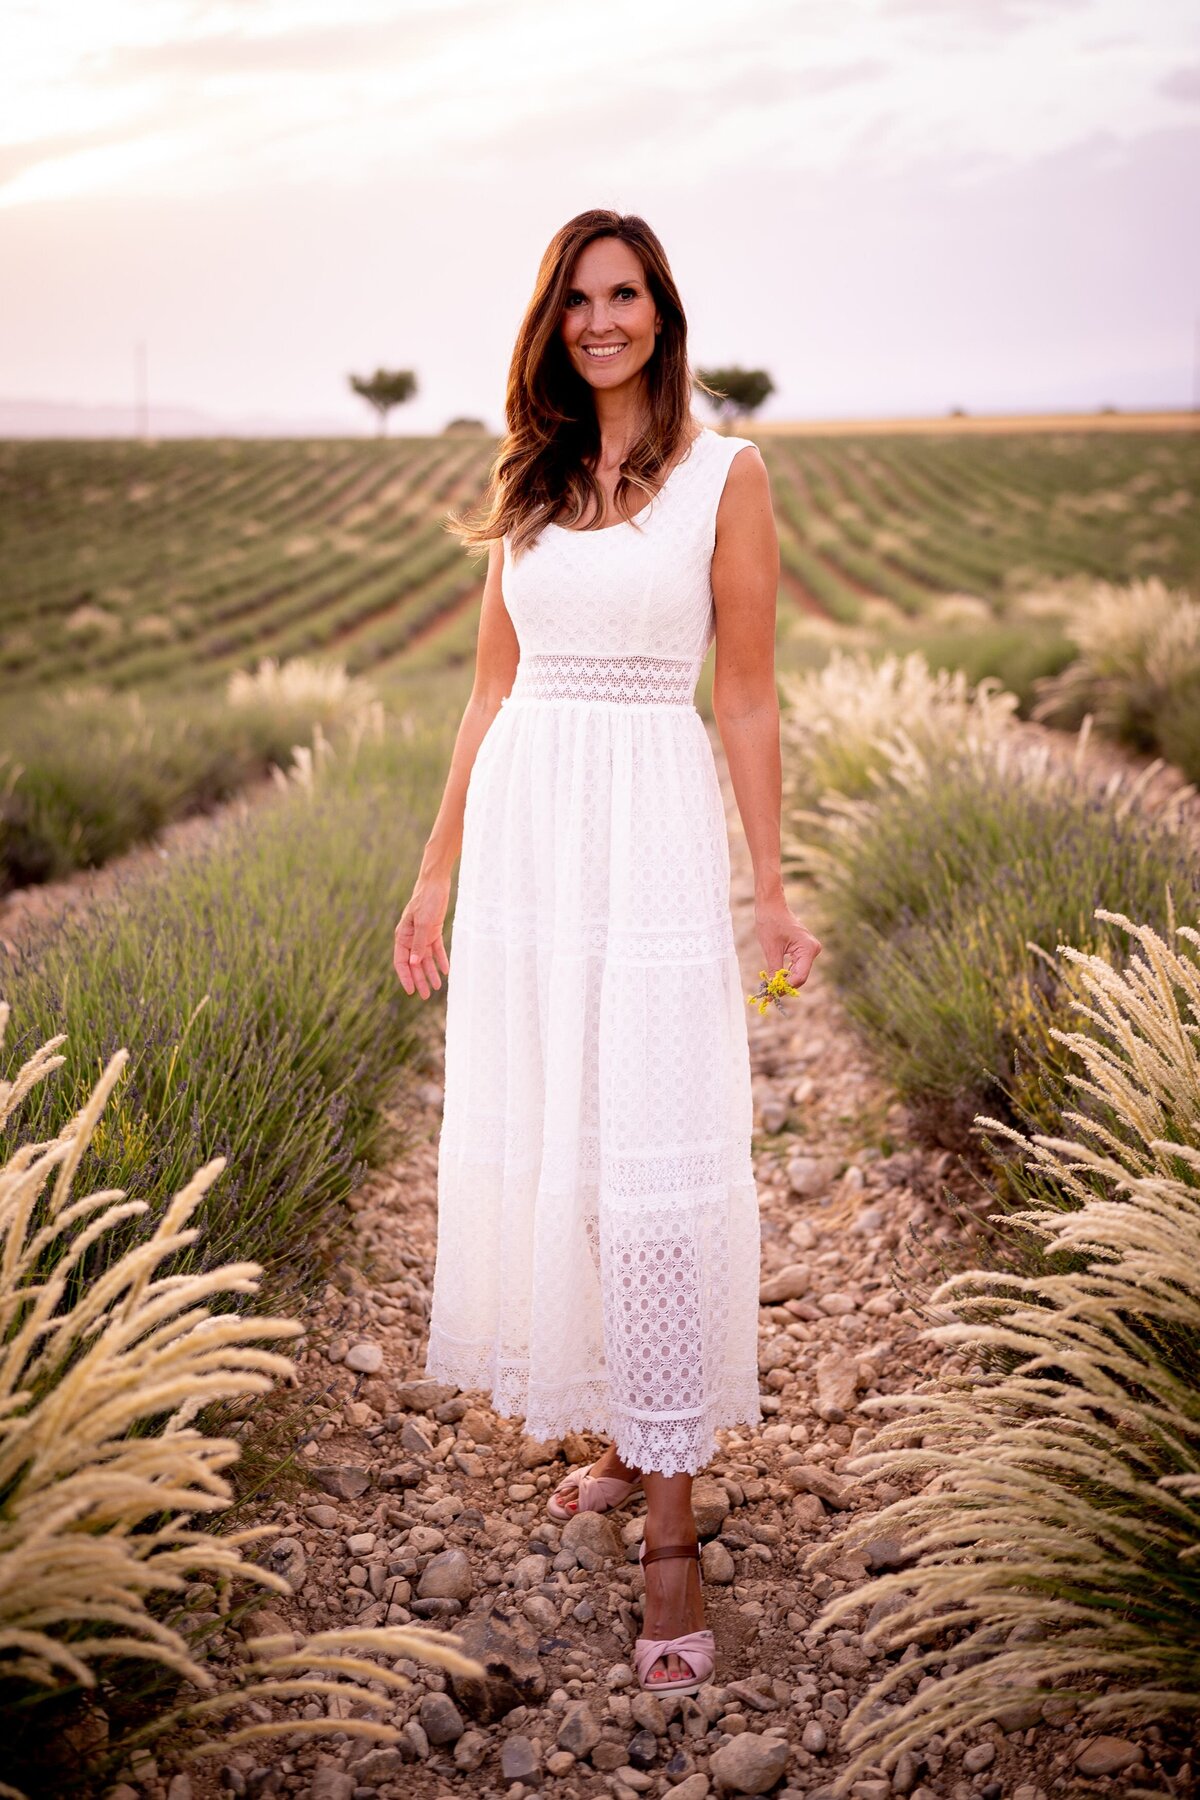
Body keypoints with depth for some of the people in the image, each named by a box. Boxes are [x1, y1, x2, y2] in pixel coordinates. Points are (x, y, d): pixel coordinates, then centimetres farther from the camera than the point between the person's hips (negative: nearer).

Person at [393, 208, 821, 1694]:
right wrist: (434, 876, 12)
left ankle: (669, 1531, 2)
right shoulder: (529, 482, 12)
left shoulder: (725, 474, 0)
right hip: (522, 834, 5)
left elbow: (746, 694, 0)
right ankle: (628, 1431, 29)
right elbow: (492, 691, 14)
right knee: (537, 1153, 9)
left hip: (654, 834, -5)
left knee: (653, 1166, -6)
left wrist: (769, 888, -3)